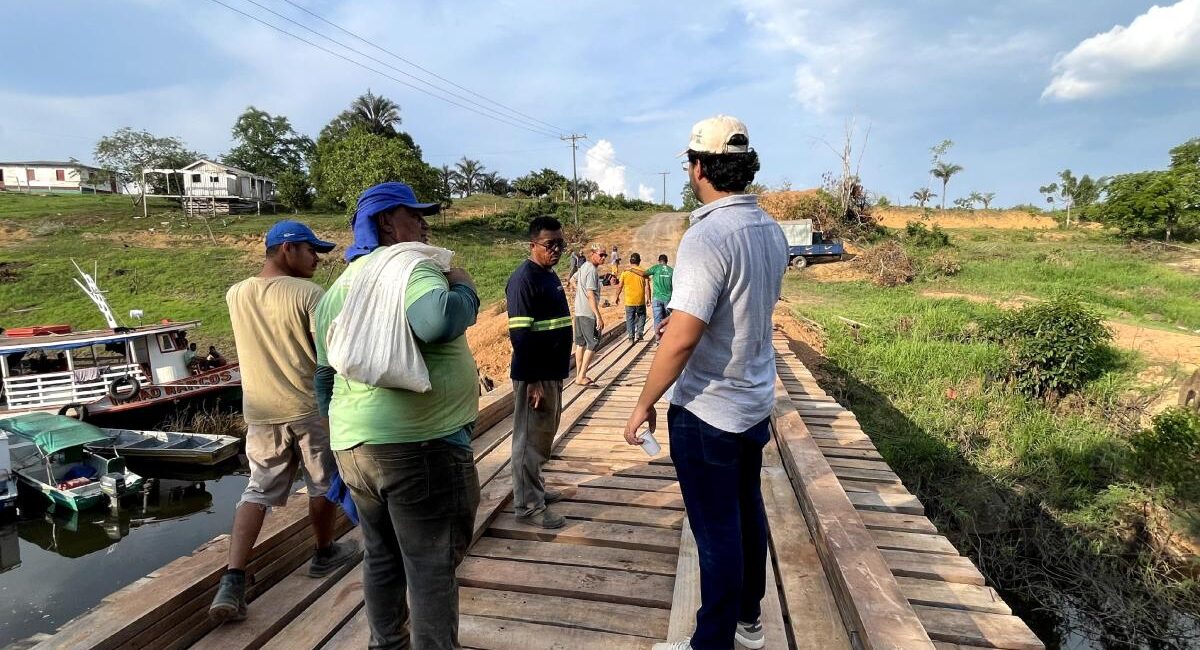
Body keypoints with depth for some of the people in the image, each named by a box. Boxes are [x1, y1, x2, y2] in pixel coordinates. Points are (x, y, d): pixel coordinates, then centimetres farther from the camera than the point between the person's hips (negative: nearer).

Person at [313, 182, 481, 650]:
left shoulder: (338, 287, 16)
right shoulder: (411, 265, -10)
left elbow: (324, 377, 20)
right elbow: (438, 321, -32)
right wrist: (464, 288, -12)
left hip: (354, 444, 9)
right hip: (420, 444, -9)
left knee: (382, 558, 23)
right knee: (432, 567, 5)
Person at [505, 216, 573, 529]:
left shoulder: (550, 275, 12)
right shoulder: (524, 278, -17)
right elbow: (520, 334, -21)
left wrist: (556, 374, 19)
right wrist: (533, 382, -22)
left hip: (553, 372, 9)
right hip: (535, 375, -9)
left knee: (544, 435, 19)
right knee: (530, 438, 3)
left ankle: (535, 487, 35)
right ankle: (528, 504, 15)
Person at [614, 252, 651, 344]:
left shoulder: (625, 272, -2)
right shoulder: (643, 272, -4)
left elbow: (620, 286, 0)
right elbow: (647, 287, -7)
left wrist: (617, 296, 13)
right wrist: (648, 298, 0)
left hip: (629, 301, 0)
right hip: (640, 301, 0)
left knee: (630, 319, 9)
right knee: (641, 316, 21)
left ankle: (631, 337, 7)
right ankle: (639, 333, 10)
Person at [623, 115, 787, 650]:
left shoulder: (708, 236, -23)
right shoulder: (772, 231, 4)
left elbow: (680, 340, -27)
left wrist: (644, 405, -15)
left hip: (707, 411, -8)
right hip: (757, 403, 9)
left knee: (717, 533, 6)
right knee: (747, 512, 21)